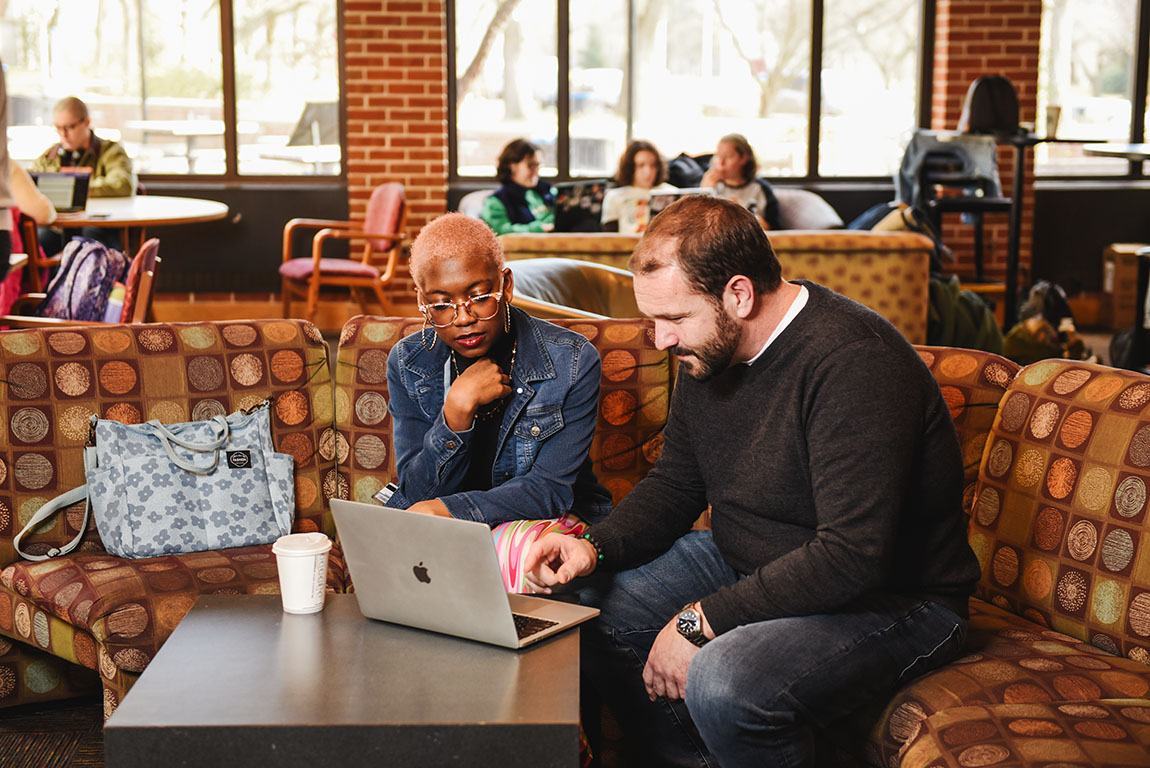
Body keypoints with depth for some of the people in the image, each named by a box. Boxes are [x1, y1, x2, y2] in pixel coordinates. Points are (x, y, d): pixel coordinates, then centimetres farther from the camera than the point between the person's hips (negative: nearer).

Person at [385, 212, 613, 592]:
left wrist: (450, 509, -30)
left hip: (543, 521, -1)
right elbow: (418, 492, -7)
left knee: (513, 549, -36)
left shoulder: (572, 361, -11)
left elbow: (550, 489, -15)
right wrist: (458, 407, -23)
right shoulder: (408, 364, -3)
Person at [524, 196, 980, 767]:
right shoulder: (708, 349, 1)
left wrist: (702, 621, -27)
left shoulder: (854, 362, -28)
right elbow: (676, 484, 12)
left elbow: (852, 556, -32)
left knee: (722, 681, -34)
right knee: (588, 602, 1)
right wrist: (596, 548, -8)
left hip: (890, 598, -9)